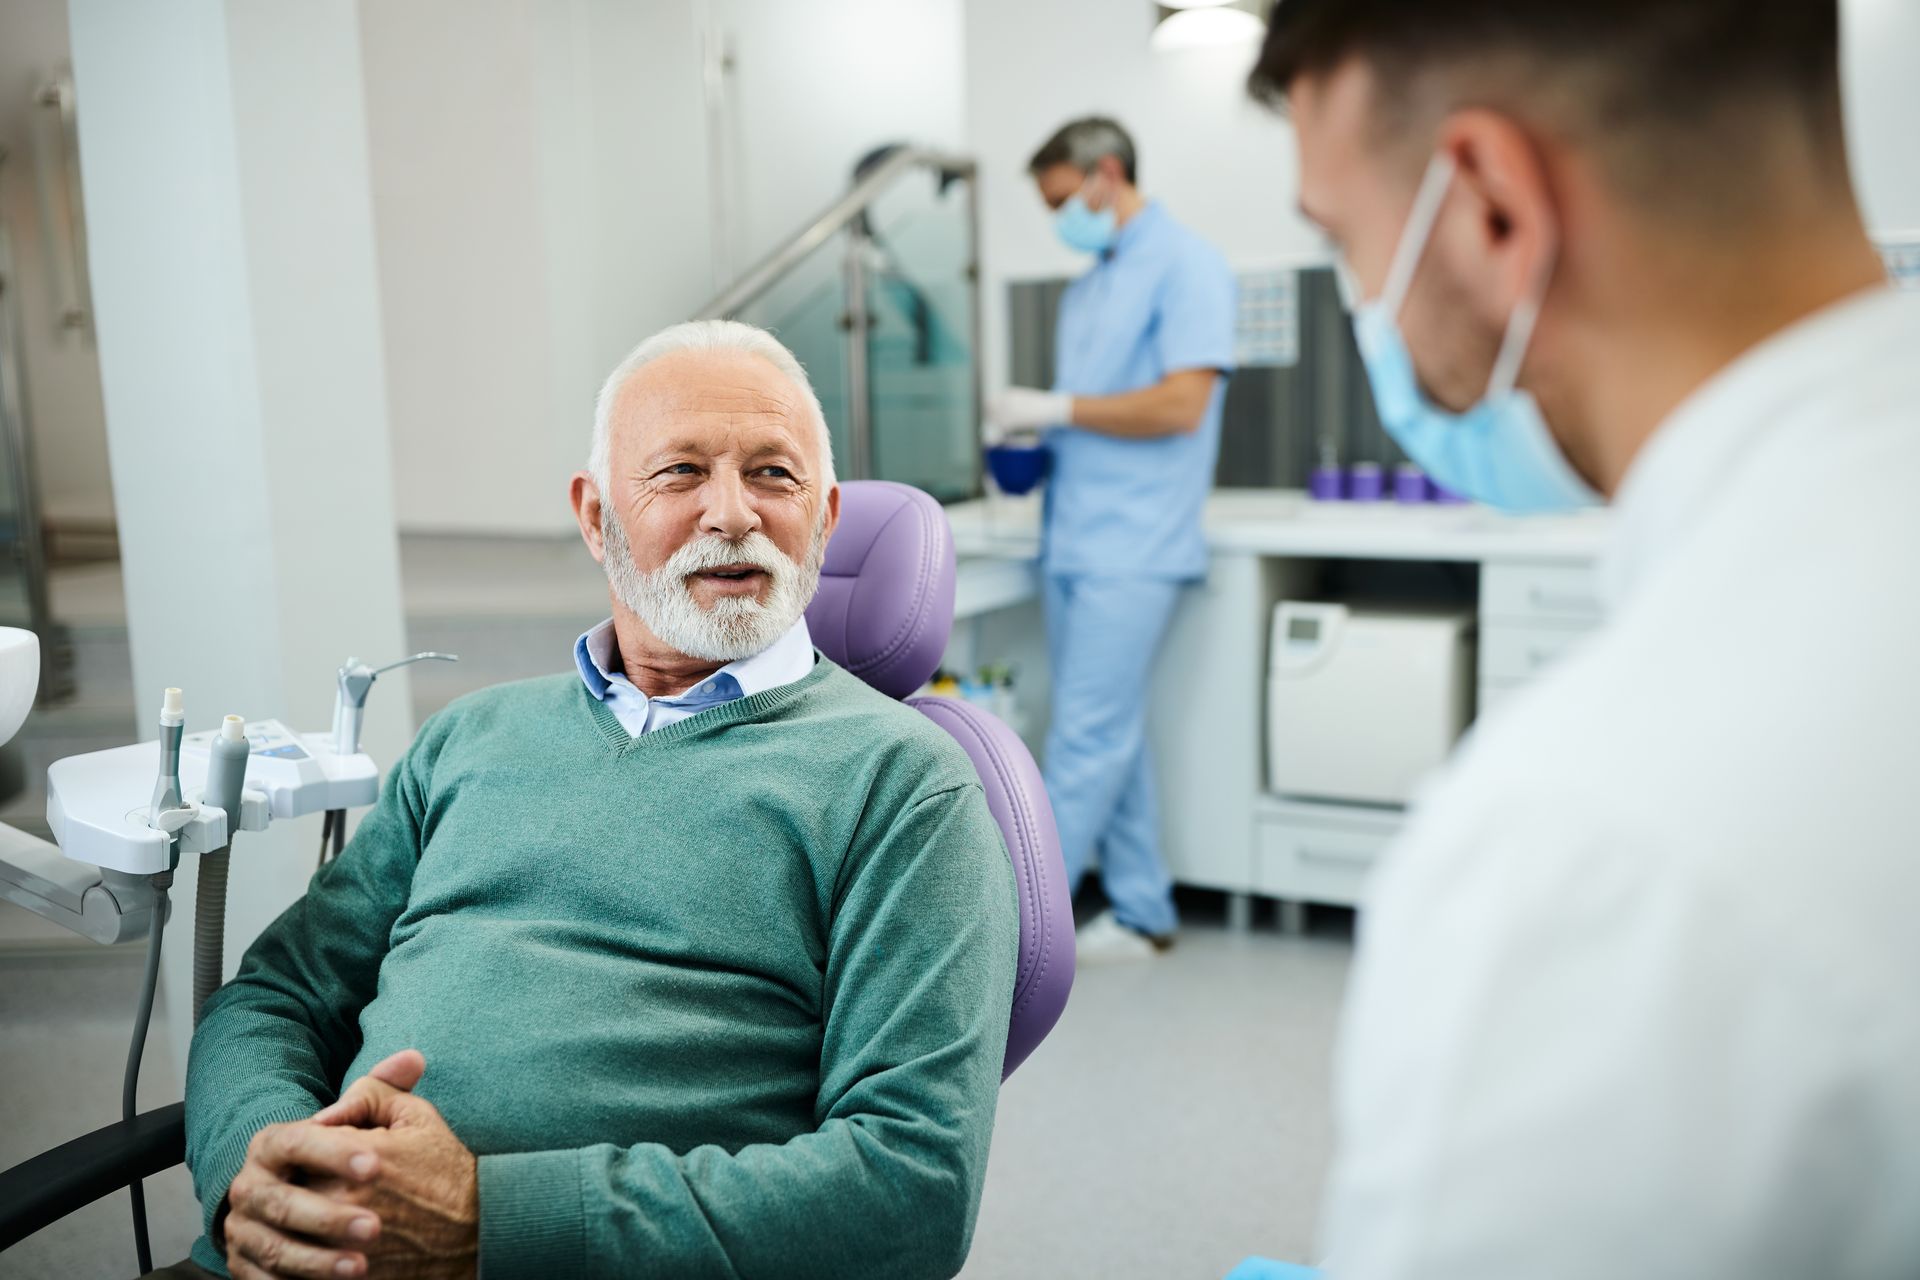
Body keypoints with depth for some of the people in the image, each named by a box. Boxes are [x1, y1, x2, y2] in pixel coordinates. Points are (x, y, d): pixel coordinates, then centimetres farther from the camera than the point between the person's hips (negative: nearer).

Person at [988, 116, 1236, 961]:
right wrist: (1031, 449, 6)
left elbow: (1181, 405, -16)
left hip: (1132, 549, -9)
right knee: (1110, 736, 11)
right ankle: (1142, 915, 20)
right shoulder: (1085, 290, 20)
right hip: (1073, 538, 9)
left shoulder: (1185, 267, -6)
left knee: (1088, 741, -6)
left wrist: (1056, 408, -12)